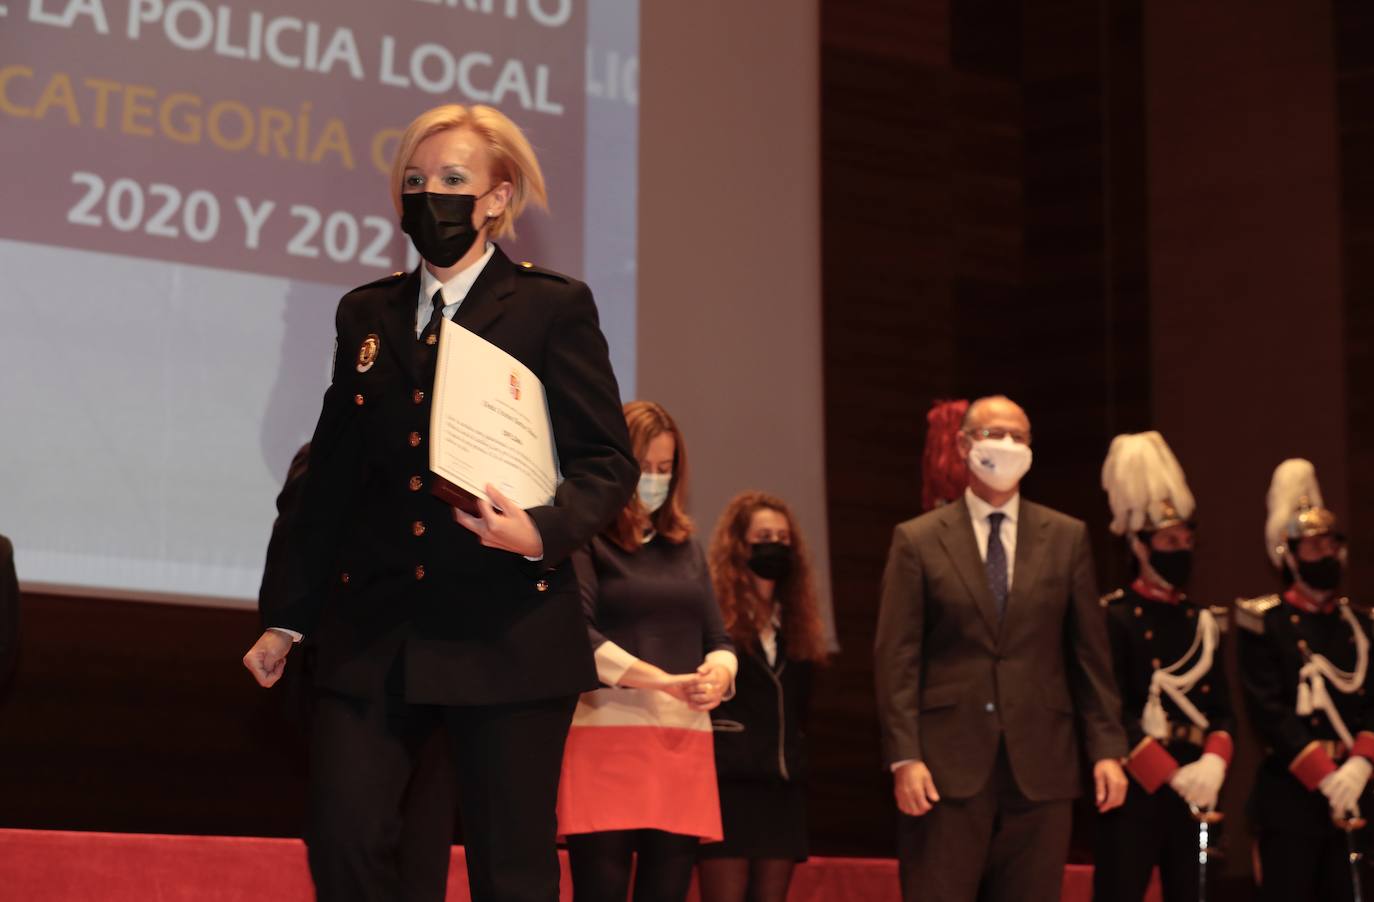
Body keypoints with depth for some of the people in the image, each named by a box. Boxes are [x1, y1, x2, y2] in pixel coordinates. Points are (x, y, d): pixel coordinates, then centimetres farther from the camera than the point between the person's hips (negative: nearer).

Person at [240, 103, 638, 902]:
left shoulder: (554, 307, 1)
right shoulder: (367, 314, 14)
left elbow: (609, 464, -2)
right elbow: (335, 473, 17)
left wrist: (543, 531, -22)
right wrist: (290, 618, 16)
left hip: (508, 631, -4)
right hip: (375, 628, 4)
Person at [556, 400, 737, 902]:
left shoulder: (685, 548, 20)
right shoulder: (584, 539, 1)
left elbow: (717, 638, 18)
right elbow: (575, 633, -11)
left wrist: (719, 673, -6)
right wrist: (661, 680, -20)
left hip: (685, 740, 6)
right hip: (607, 735, -6)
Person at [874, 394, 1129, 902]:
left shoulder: (1066, 537, 11)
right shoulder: (917, 540, 4)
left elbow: (1090, 653, 9)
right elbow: (897, 660, -1)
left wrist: (1107, 748, 3)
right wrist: (904, 758, -10)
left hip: (1040, 768, 2)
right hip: (946, 767, -2)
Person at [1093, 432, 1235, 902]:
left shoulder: (1203, 621, 14)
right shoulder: (1114, 619, -5)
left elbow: (1223, 709, 10)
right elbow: (1111, 713, -12)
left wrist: (1213, 762, -10)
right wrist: (1172, 775, -18)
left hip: (1197, 792, 6)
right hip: (1136, 790, -6)